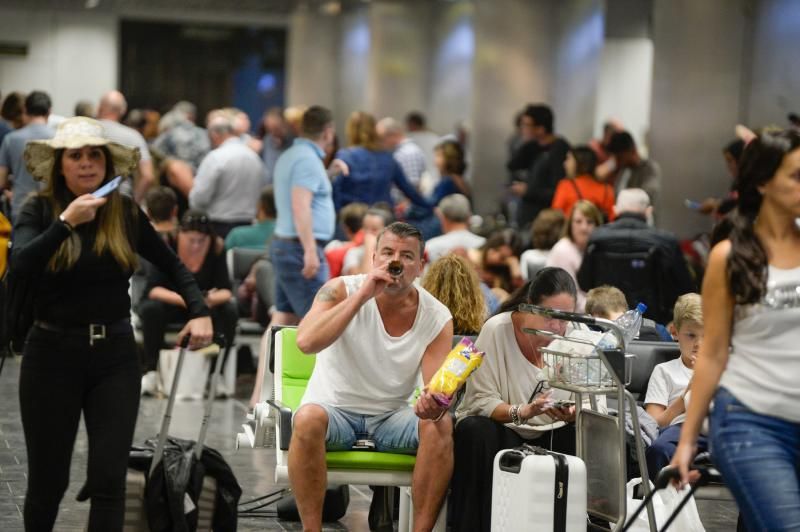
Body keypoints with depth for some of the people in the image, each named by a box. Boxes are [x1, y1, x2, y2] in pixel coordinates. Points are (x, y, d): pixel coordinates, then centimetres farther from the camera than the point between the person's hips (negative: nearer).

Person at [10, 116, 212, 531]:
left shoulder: (127, 214, 2)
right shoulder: (39, 210, -4)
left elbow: (172, 266, 12)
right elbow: (20, 263, -22)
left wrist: (199, 311, -1)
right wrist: (66, 221, -30)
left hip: (115, 354, 1)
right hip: (52, 354, -1)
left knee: (108, 480, -3)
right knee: (47, 480, 8)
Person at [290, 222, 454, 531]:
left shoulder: (437, 318, -6)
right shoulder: (342, 290, -12)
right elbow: (306, 342, -30)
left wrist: (433, 407, -39)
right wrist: (363, 295, -31)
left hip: (391, 415, 2)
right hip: (335, 409, -2)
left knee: (440, 425, -27)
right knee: (309, 418, -35)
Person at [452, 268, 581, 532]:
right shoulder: (496, 330, -11)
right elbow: (480, 401, -16)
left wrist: (574, 413, -28)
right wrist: (522, 412, -35)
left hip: (551, 432, 2)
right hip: (500, 427, -2)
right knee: (475, 432, -34)